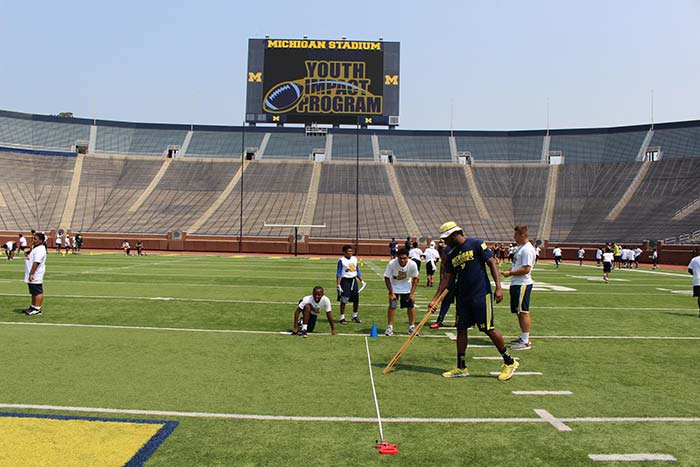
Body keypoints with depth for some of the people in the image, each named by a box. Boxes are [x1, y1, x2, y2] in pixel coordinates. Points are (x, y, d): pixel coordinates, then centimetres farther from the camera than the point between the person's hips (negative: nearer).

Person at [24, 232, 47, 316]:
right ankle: (33, 307, 27)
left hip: (35, 276, -11)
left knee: (38, 292, -4)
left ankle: (37, 309, -1)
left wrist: (31, 274, -27)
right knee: (34, 292, 18)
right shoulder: (35, 248, 17)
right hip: (32, 276, 11)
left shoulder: (40, 250, -18)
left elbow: (36, 262, -25)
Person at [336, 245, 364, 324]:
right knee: (343, 301, -1)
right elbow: (339, 273, -9)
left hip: (354, 280, 6)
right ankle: (342, 318, 9)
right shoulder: (341, 260, -9)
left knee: (356, 300, 10)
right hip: (345, 281, -6)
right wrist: (338, 285, -15)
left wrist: (362, 280, 10)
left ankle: (355, 316, 27)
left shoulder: (354, 259, 9)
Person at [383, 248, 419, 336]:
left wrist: (412, 293, -11)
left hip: (407, 287, 2)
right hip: (394, 286, -2)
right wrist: (391, 293, -18)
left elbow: (415, 279, -8)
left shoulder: (412, 264, -25)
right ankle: (390, 327, 1)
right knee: (392, 306, -12)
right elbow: (387, 278, -18)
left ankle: (412, 327, 13)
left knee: (411, 306, -2)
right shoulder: (392, 263, -30)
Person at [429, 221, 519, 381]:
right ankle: (461, 368, 18)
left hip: (481, 295, -7)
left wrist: (498, 287, -17)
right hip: (463, 297, 7)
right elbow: (446, 278, 13)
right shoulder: (452, 255, 11)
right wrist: (435, 299, 9)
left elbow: (492, 263, -9)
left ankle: (509, 362, 14)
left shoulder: (476, 244, -8)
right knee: (461, 330, 7)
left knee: (489, 329, -4)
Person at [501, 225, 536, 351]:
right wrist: (510, 270, 8)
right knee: (519, 312, 15)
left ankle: (526, 342, -1)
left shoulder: (527, 249, -16)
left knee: (523, 312, -6)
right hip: (516, 284, 10)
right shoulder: (520, 247, 16)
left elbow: (526, 269, -22)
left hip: (522, 285, -10)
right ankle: (523, 338, 25)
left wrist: (510, 273, -17)